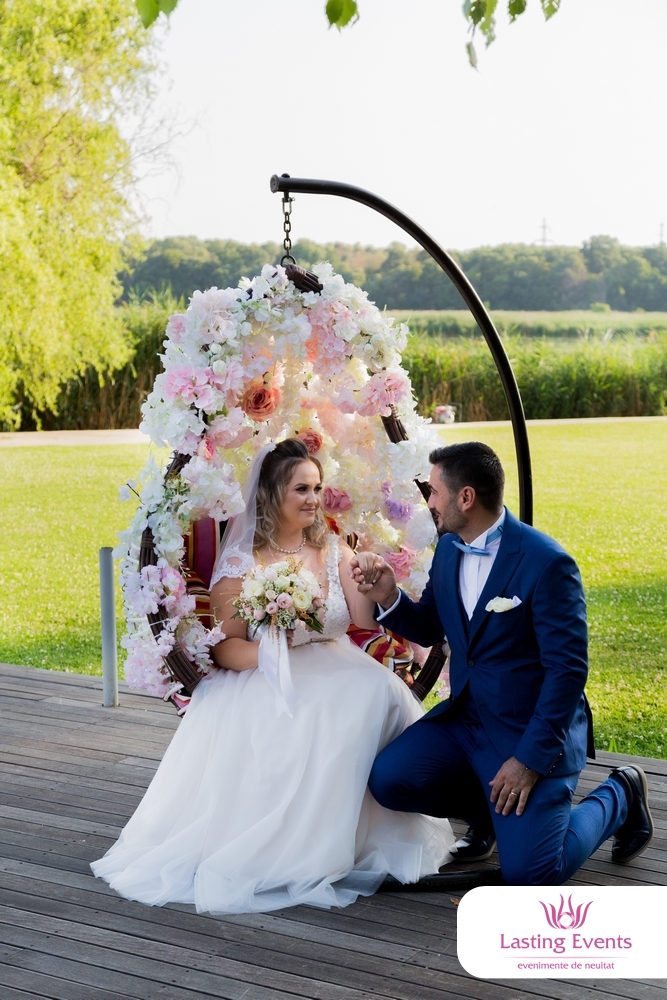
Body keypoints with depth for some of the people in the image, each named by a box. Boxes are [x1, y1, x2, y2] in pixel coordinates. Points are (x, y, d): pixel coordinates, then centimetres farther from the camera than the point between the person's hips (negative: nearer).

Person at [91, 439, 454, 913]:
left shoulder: (333, 549, 11)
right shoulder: (241, 560, -2)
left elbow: (366, 622, 1)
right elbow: (224, 646, -6)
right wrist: (267, 651, -25)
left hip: (336, 671, 4)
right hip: (265, 680, -4)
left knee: (379, 693, -27)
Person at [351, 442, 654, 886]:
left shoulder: (547, 563, -20)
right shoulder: (449, 549, 3)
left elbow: (568, 669, -20)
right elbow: (429, 629, 15)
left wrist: (531, 758, -22)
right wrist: (388, 597, -6)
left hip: (535, 729, -7)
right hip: (465, 717, 7)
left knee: (529, 874, -16)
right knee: (390, 778, -15)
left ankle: (618, 797, 13)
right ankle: (488, 808, 14)